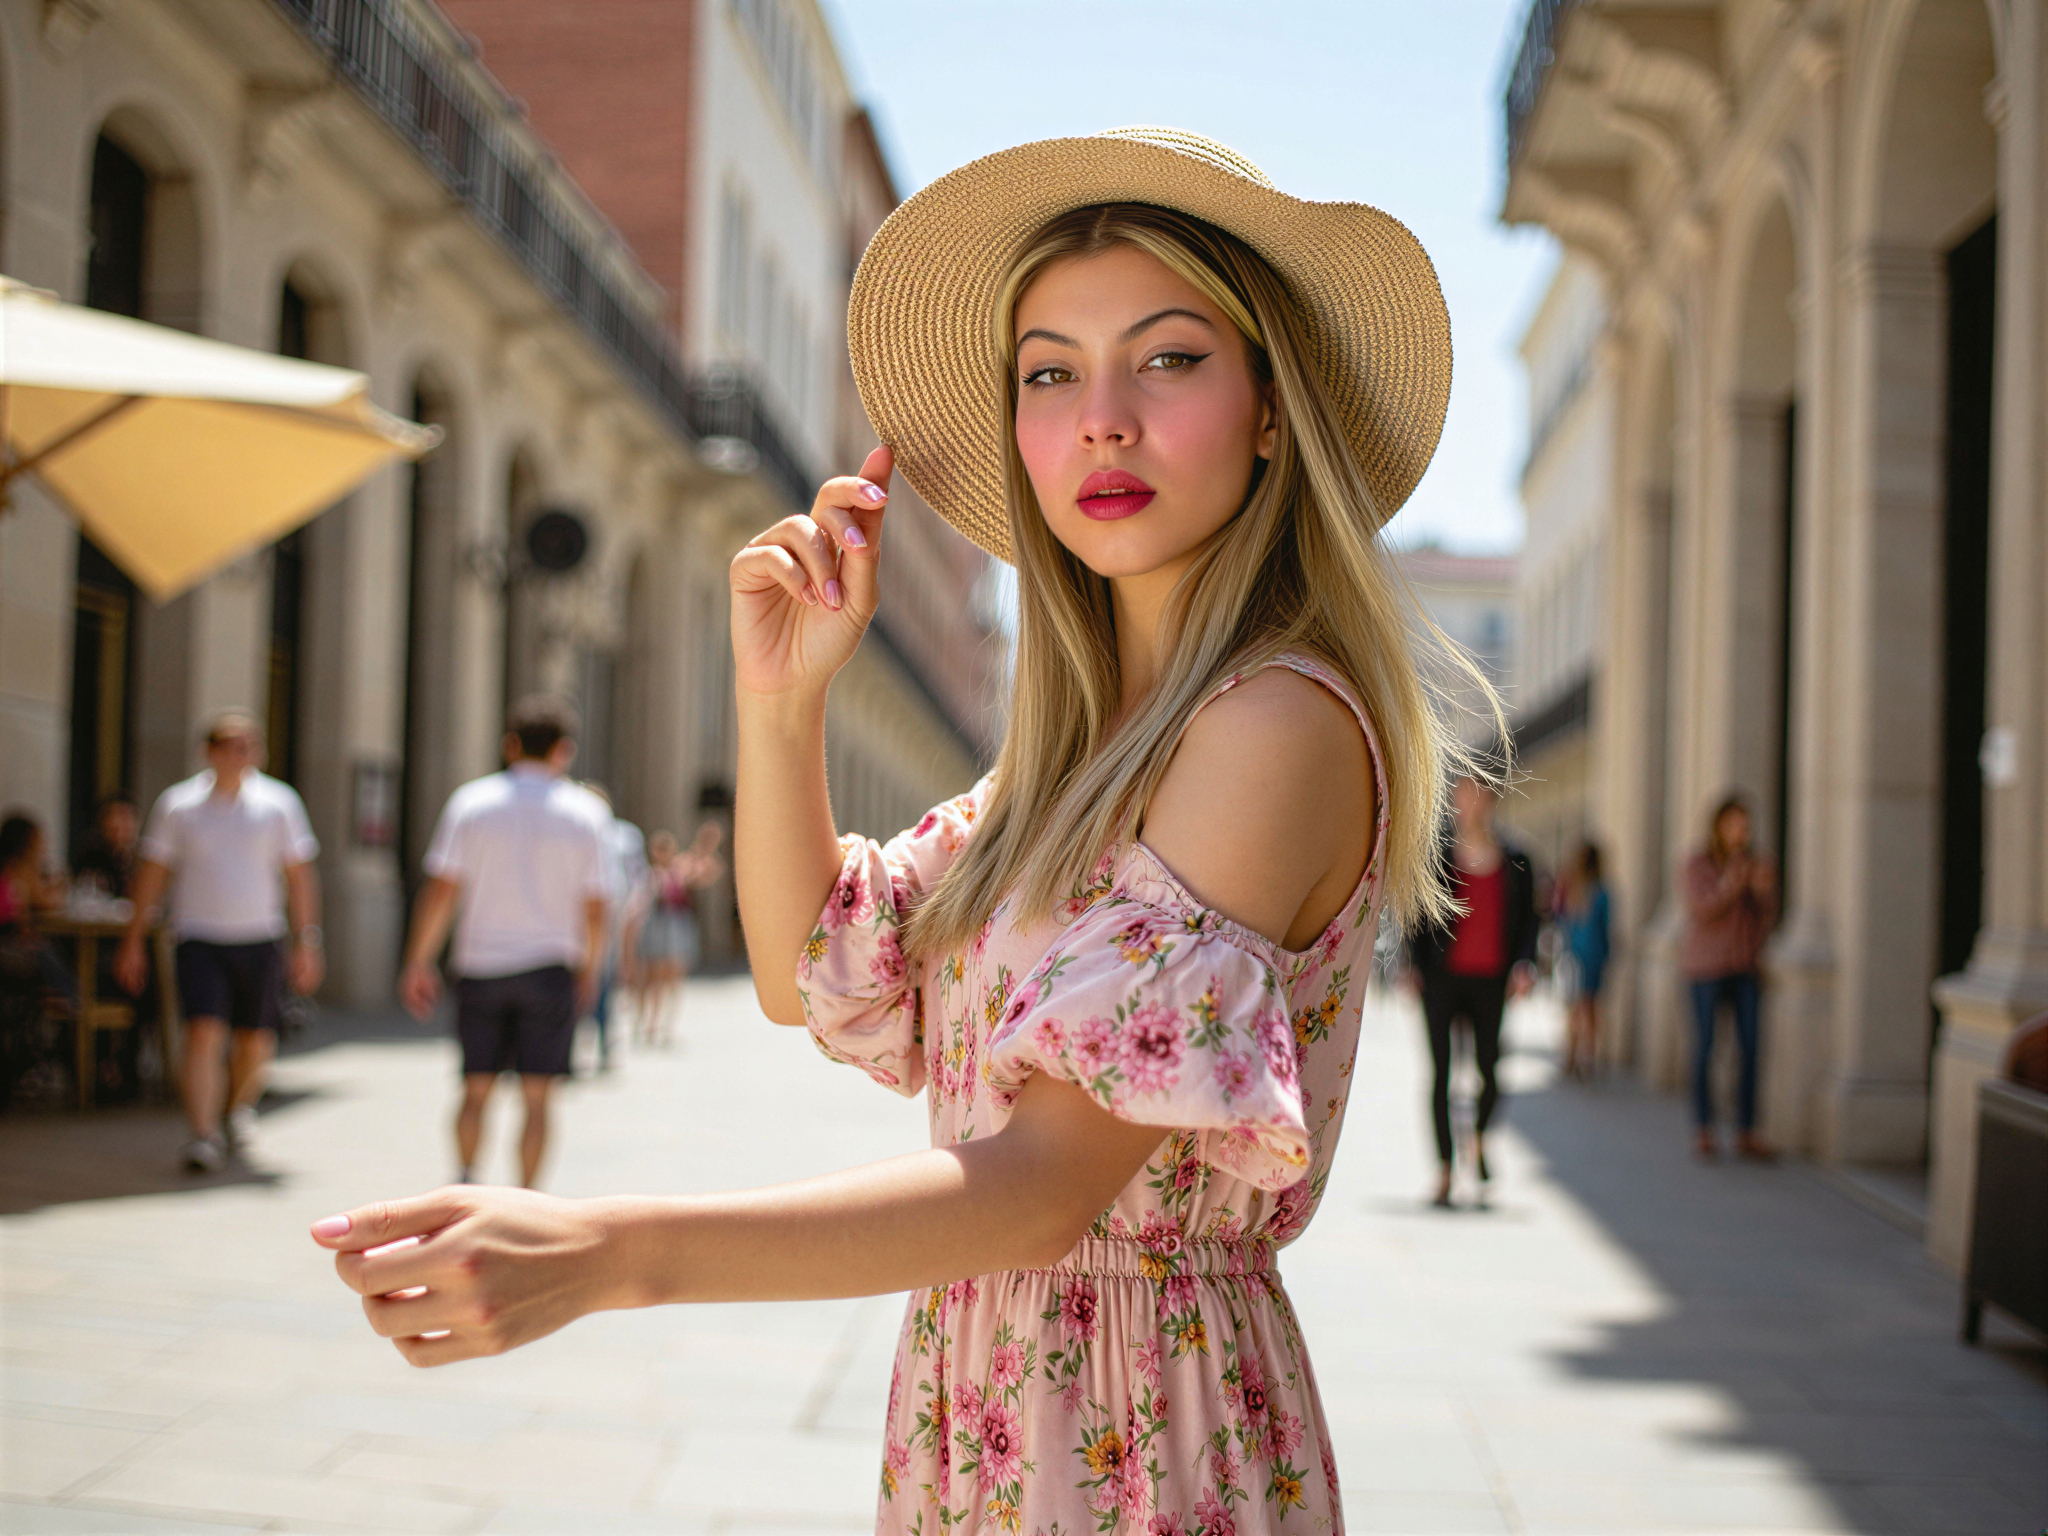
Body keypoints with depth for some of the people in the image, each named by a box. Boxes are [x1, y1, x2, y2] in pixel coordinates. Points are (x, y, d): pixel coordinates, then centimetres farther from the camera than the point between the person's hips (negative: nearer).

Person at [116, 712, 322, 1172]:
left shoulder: (280, 803, 1)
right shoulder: (178, 803, 0)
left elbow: (299, 877, 5)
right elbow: (152, 874, 7)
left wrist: (307, 942, 1)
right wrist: (133, 940, 6)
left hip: (259, 941, 2)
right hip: (199, 939, -1)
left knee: (256, 1041, 9)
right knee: (203, 1032, -16)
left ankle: (238, 1105, 38)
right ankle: (202, 1134, -15)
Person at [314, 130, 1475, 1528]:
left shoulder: (1283, 722, -19)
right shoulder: (1086, 737, 8)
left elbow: (1056, 1174, -27)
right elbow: (811, 977, 12)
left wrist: (611, 1251, -37)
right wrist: (782, 699, -3)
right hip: (978, 1406, 8)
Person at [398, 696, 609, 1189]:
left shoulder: (471, 802, 1)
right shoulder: (585, 812, 0)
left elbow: (440, 890, -3)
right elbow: (594, 908, 0)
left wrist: (418, 963, 3)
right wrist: (589, 973, 12)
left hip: (480, 966, 1)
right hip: (548, 964, -1)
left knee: (477, 1088, 11)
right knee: (536, 1095, 2)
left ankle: (465, 1177, 0)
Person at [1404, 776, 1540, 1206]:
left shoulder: (1516, 863, 7)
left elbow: (1527, 920, 10)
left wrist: (1525, 964, -5)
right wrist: (1414, 963, -5)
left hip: (1490, 980, 1)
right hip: (1443, 977, -1)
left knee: (1490, 1069, -3)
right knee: (1440, 1070, -4)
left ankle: (1478, 1139, 29)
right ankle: (1445, 1169, 4)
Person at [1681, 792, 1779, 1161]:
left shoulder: (1758, 862, 8)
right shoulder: (1697, 865, -2)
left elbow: (1767, 918, 7)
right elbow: (1703, 909, -15)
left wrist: (1764, 889, -12)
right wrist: (1732, 882, -27)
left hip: (1747, 967, 4)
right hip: (1707, 966, -4)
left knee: (1750, 1049, 0)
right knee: (1704, 1047, -1)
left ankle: (1746, 1132, 5)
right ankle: (1703, 1130, 6)